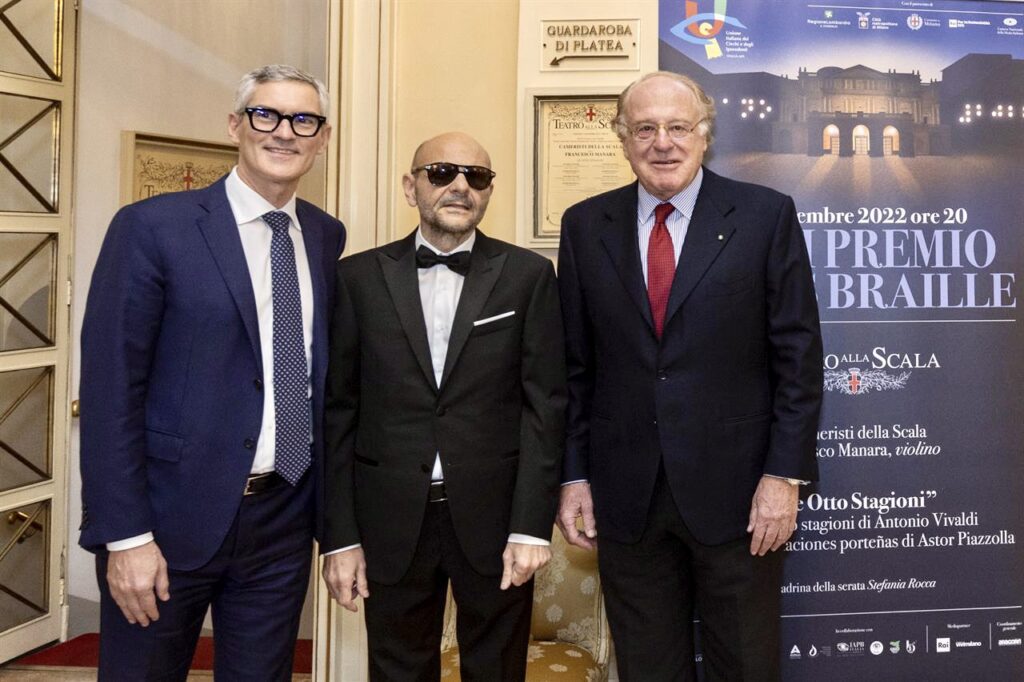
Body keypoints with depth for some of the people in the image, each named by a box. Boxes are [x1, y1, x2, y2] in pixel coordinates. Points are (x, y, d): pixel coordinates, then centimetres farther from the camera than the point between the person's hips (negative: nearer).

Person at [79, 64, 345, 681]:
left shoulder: (328, 237, 6)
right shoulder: (152, 227, -8)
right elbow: (110, 388, -10)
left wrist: (326, 508, 8)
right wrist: (125, 536, -13)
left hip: (284, 519, 4)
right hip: (173, 516, -4)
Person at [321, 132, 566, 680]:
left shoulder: (528, 275, 1)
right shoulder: (359, 277, 2)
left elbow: (545, 404, -2)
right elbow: (338, 412, 2)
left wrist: (531, 526, -8)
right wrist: (339, 535, -1)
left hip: (494, 518, 0)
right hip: (391, 522, 1)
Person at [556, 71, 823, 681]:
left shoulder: (766, 215, -2)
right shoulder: (585, 226, 5)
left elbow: (799, 354, -3)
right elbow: (575, 364, 6)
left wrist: (785, 474, -8)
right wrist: (573, 474, 3)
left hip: (735, 492, -2)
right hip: (625, 495, 2)